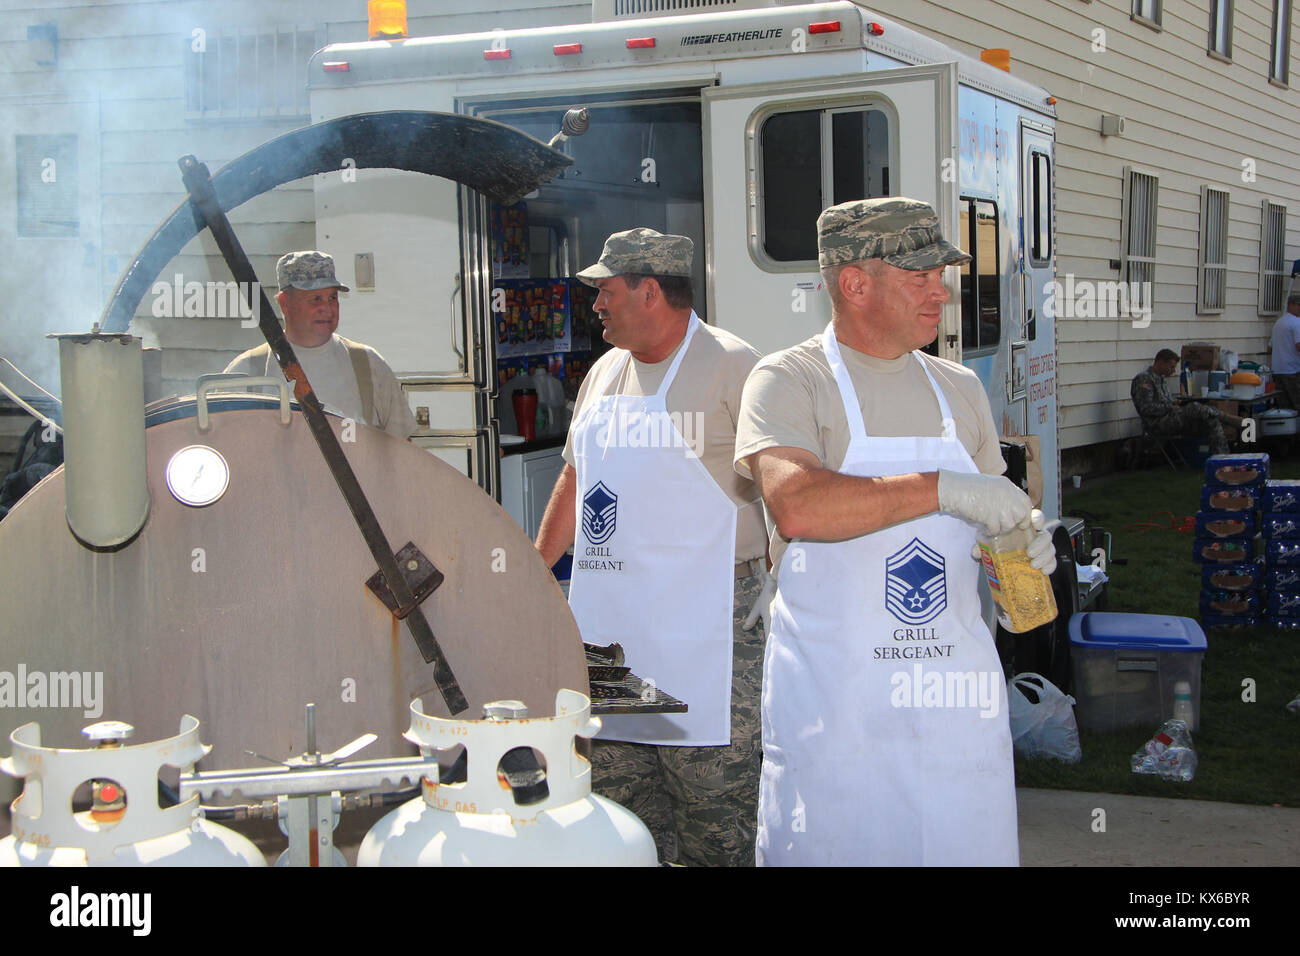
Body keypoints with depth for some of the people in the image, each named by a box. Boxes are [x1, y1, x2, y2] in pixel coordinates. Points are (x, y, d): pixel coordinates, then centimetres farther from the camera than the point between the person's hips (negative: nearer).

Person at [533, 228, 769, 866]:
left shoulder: (731, 365, -5)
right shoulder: (605, 373, 17)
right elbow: (575, 480, 25)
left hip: (702, 619, -7)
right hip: (606, 619, 7)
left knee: (713, 803, -4)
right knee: (617, 796, 9)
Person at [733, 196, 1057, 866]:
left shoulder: (959, 389, 13)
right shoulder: (787, 382, -5)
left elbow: (991, 517, 22)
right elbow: (795, 504, -24)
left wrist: (1025, 539, -1)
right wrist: (942, 489, -26)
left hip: (956, 683, 5)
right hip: (834, 700, -5)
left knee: (970, 845, 6)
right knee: (830, 847, 0)